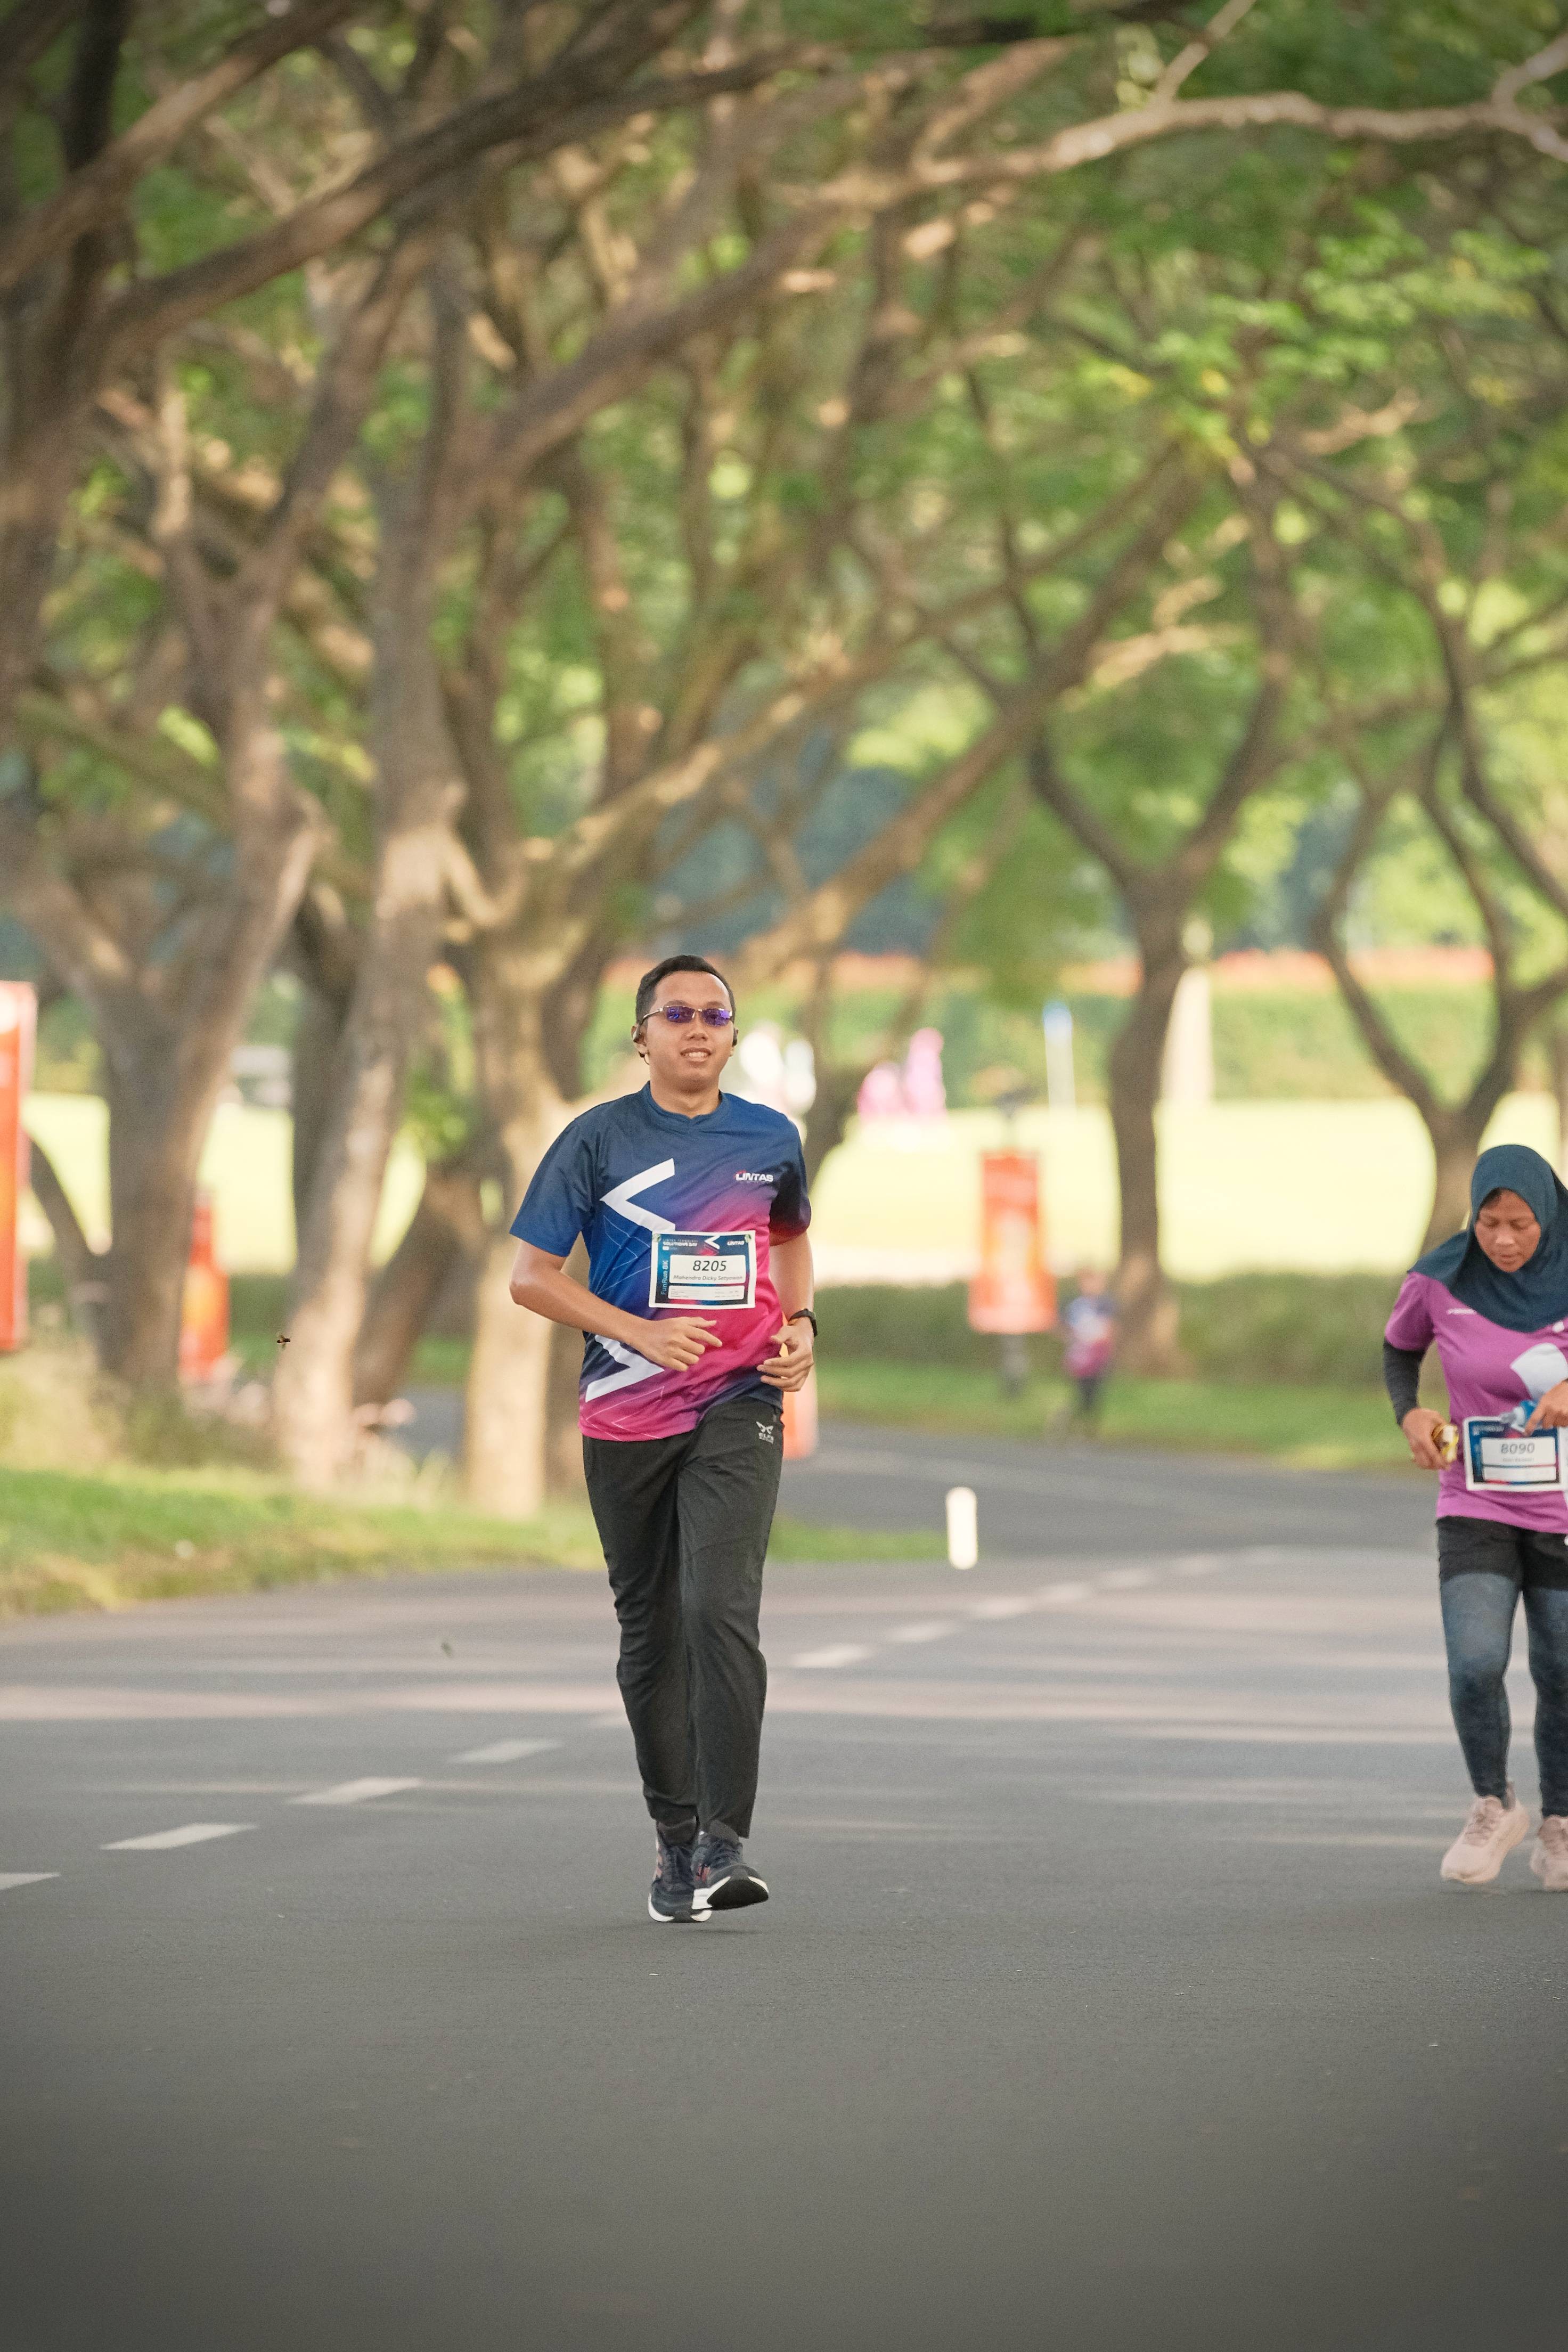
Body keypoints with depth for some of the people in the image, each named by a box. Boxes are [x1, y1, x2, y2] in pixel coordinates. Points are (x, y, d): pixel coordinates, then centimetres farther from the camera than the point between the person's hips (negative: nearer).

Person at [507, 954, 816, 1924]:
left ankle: (727, 1839, -21)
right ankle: (674, 1836, 22)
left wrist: (800, 1321, 8)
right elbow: (530, 1274, -2)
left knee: (720, 1608, -18)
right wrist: (641, 1332, -14)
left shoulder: (772, 1140, 7)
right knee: (651, 1631, 8)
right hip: (626, 1414, 0)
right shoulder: (601, 1139, -1)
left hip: (738, 1407, 0)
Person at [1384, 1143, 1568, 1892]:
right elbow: (1399, 1349, 10)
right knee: (1476, 1668, -17)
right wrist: (1410, 1415, -9)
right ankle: (1493, 1808, 9)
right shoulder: (1439, 1280, -10)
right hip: (1477, 1510, 0)